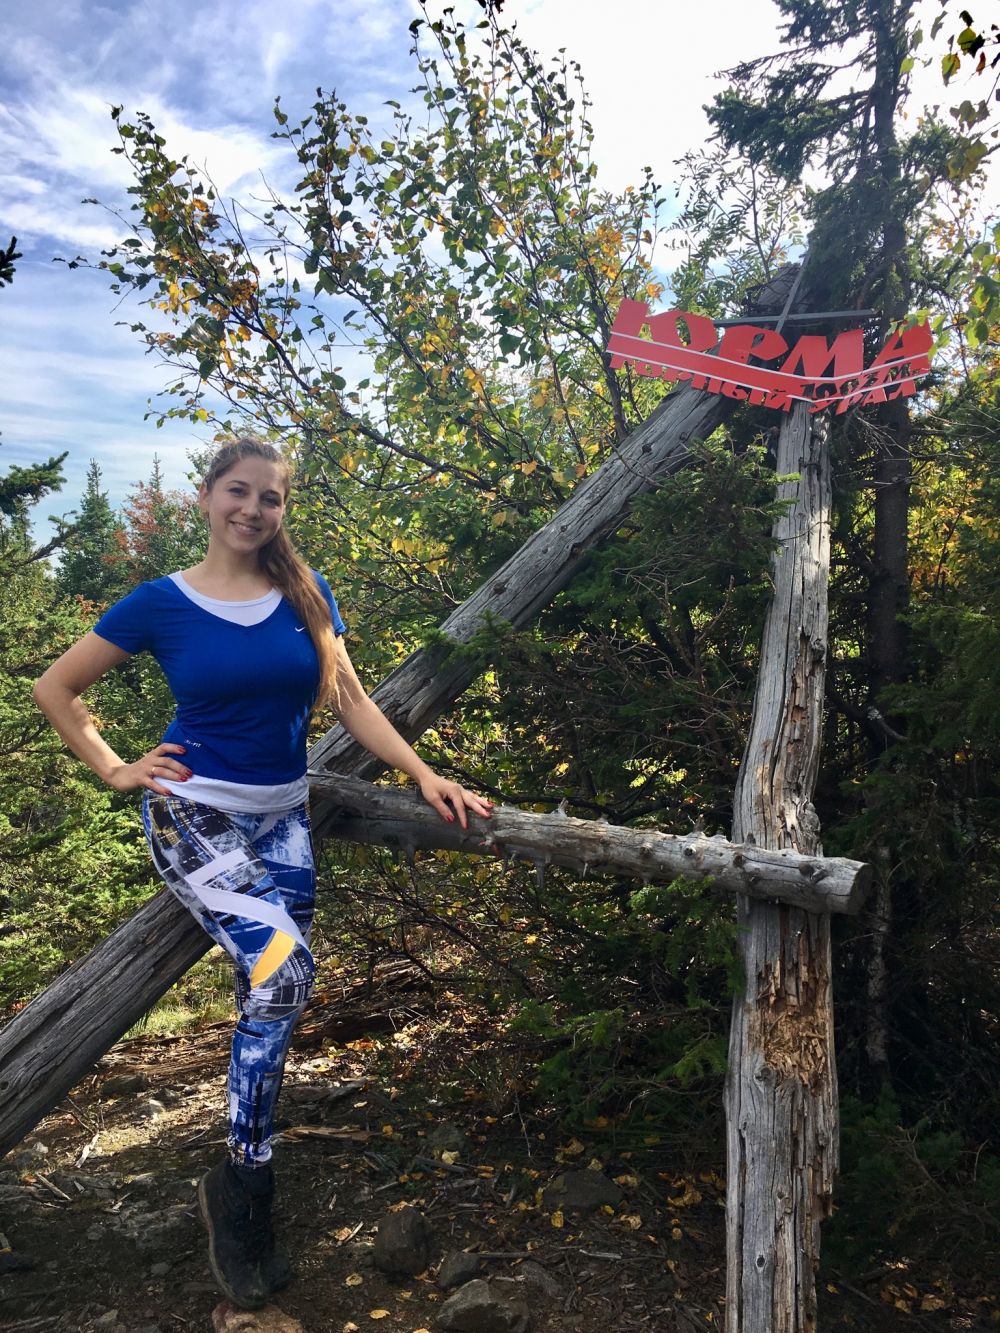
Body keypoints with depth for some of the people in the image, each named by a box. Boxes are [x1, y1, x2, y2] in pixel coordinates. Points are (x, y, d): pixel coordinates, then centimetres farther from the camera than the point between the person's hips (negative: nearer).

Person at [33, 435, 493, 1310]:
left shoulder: (307, 594, 2)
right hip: (195, 812, -4)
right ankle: (243, 1190, 1)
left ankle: (243, 1184, 24)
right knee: (284, 974, -20)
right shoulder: (162, 603, -6)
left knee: (273, 1000, 4)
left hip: (282, 817, 4)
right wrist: (114, 770, -3)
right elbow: (56, 689, 5)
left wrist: (425, 776, -7)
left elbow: (349, 697, 1)